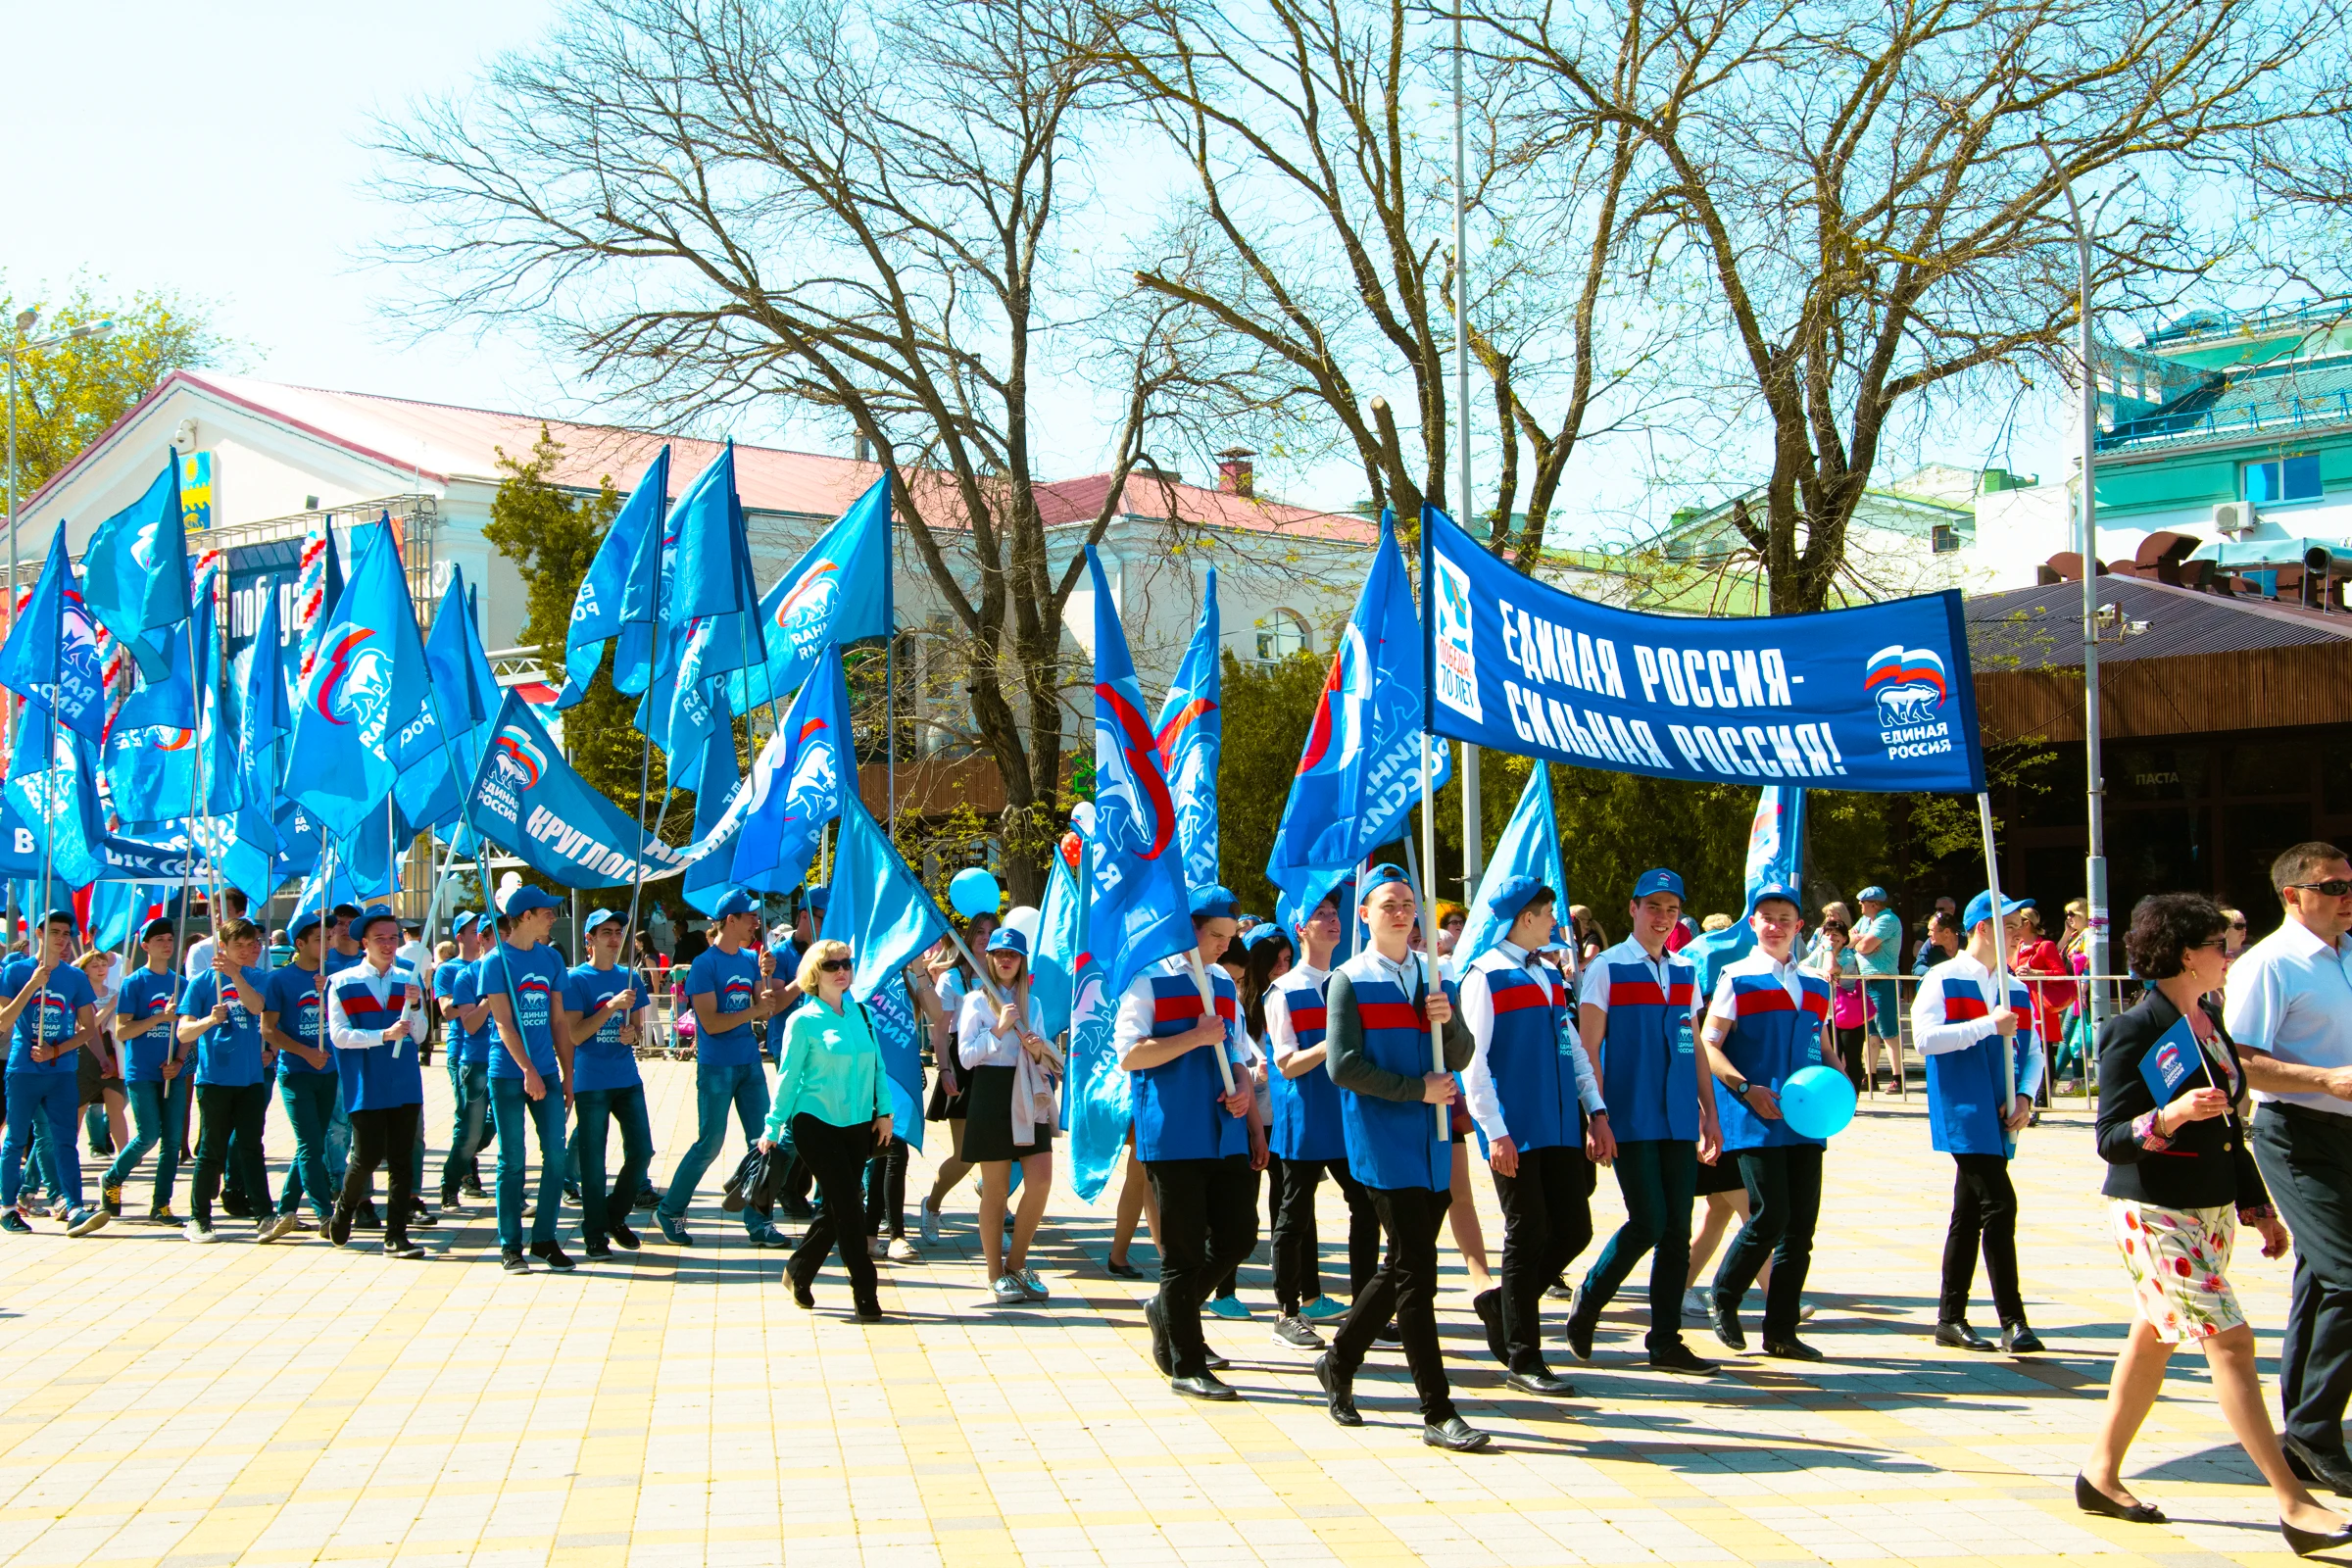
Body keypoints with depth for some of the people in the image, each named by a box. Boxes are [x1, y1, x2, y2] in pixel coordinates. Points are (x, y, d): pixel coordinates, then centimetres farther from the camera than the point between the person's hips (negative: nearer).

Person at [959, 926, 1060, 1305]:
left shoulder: (1032, 1003, 15)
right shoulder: (976, 1001, 1)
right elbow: (966, 1057, -6)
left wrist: (1039, 1051, -6)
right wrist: (1000, 1029, -15)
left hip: (1029, 1095, 4)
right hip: (991, 1094, -4)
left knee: (1041, 1181, -7)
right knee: (995, 1189, 1)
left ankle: (1016, 1264, 10)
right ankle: (996, 1275, 11)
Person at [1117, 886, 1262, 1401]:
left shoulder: (1225, 986, 16)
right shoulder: (1149, 981, -4)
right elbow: (1128, 1054, -12)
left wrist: (1245, 1093, 3)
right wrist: (1197, 1037, -17)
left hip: (1226, 1136, 6)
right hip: (1173, 1139, -6)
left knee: (1238, 1236, 5)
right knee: (1183, 1250, -2)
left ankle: (1170, 1311, 28)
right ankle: (1185, 1364, 9)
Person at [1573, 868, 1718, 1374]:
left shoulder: (1686, 972, 13)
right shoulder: (1606, 968, -3)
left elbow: (1695, 1048, 18)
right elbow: (1588, 1050, -5)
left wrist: (1709, 1114, 14)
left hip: (1680, 1122, 5)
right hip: (1630, 1120, -5)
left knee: (1677, 1229, 4)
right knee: (1647, 1222, -10)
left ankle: (1666, 1341, 12)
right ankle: (1587, 1305, 12)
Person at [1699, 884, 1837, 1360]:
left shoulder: (1813, 985, 15)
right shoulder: (1736, 978, -1)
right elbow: (1708, 1045, -5)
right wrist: (1746, 1088, -17)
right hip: (1753, 1120, -5)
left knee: (1801, 1224, 3)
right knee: (1770, 1216, -13)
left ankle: (1781, 1331, 12)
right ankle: (1723, 1300, 10)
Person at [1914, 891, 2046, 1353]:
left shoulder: (2016, 990, 14)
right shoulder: (1943, 980, -5)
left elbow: (2034, 1053, 15)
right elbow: (1925, 1037, -17)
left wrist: (2025, 1097, -3)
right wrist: (1989, 1024, -19)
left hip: (1998, 1122, 7)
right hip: (1964, 1118, -7)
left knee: (1969, 1217, 11)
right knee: (1999, 1206, -13)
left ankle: (1951, 1319, 18)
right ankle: (2012, 1321, -7)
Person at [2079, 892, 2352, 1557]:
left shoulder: (2210, 1024, 10)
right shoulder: (2132, 1032, -15)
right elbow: (2112, 1139, -16)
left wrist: (2259, 1208, 19)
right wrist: (2171, 1115, -33)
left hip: (2212, 1210, 8)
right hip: (2154, 1212, -8)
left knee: (2153, 1340, 13)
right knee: (2229, 1340, -10)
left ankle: (2101, 1473, 24)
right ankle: (2292, 1502, -7)